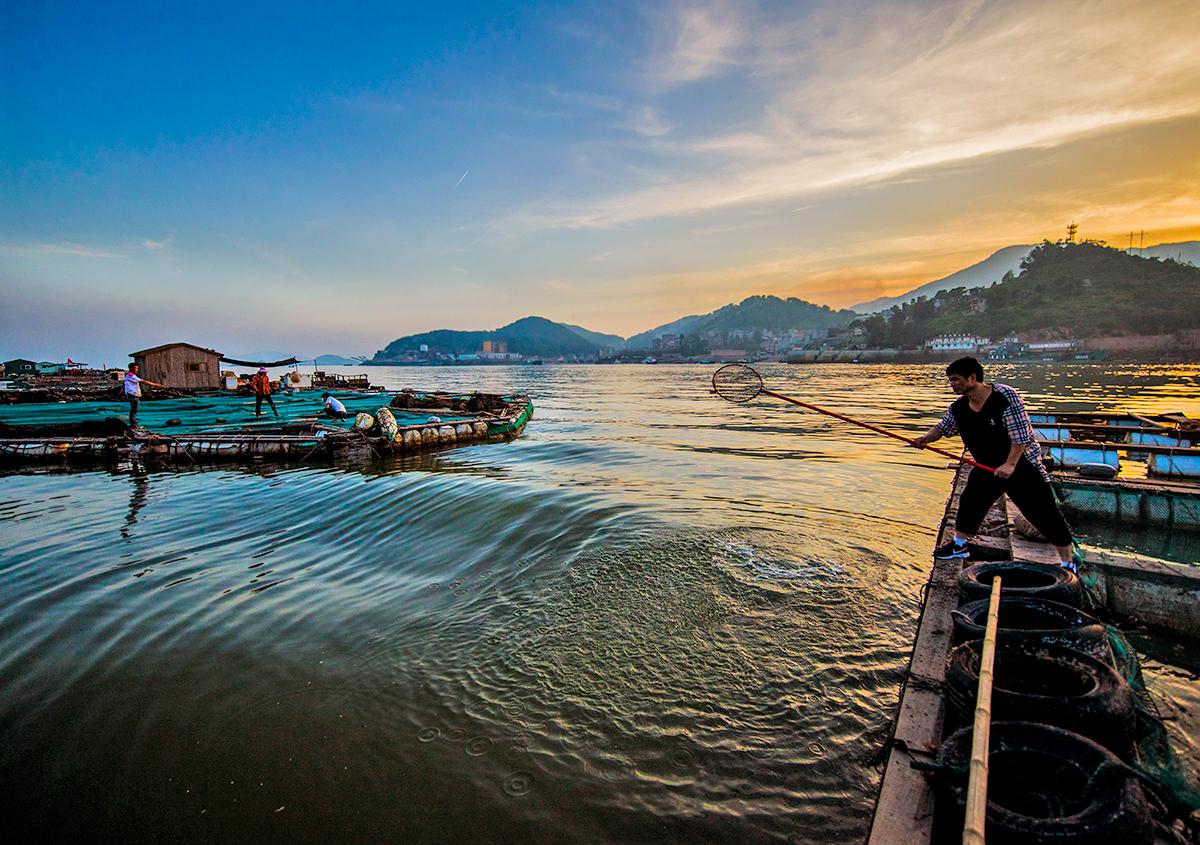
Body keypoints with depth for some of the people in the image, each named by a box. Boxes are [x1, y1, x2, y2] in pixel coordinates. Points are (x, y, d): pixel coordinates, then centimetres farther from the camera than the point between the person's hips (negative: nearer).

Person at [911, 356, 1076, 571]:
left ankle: (1067, 562, 10)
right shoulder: (959, 407, -6)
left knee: (1044, 513, -1)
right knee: (970, 501, 7)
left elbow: (1021, 433, -24)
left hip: (1022, 464, -6)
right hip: (988, 465, 6)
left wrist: (1010, 464, -29)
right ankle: (959, 545, 23)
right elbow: (942, 428, 3)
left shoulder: (1005, 395, -24)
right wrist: (926, 438, -18)